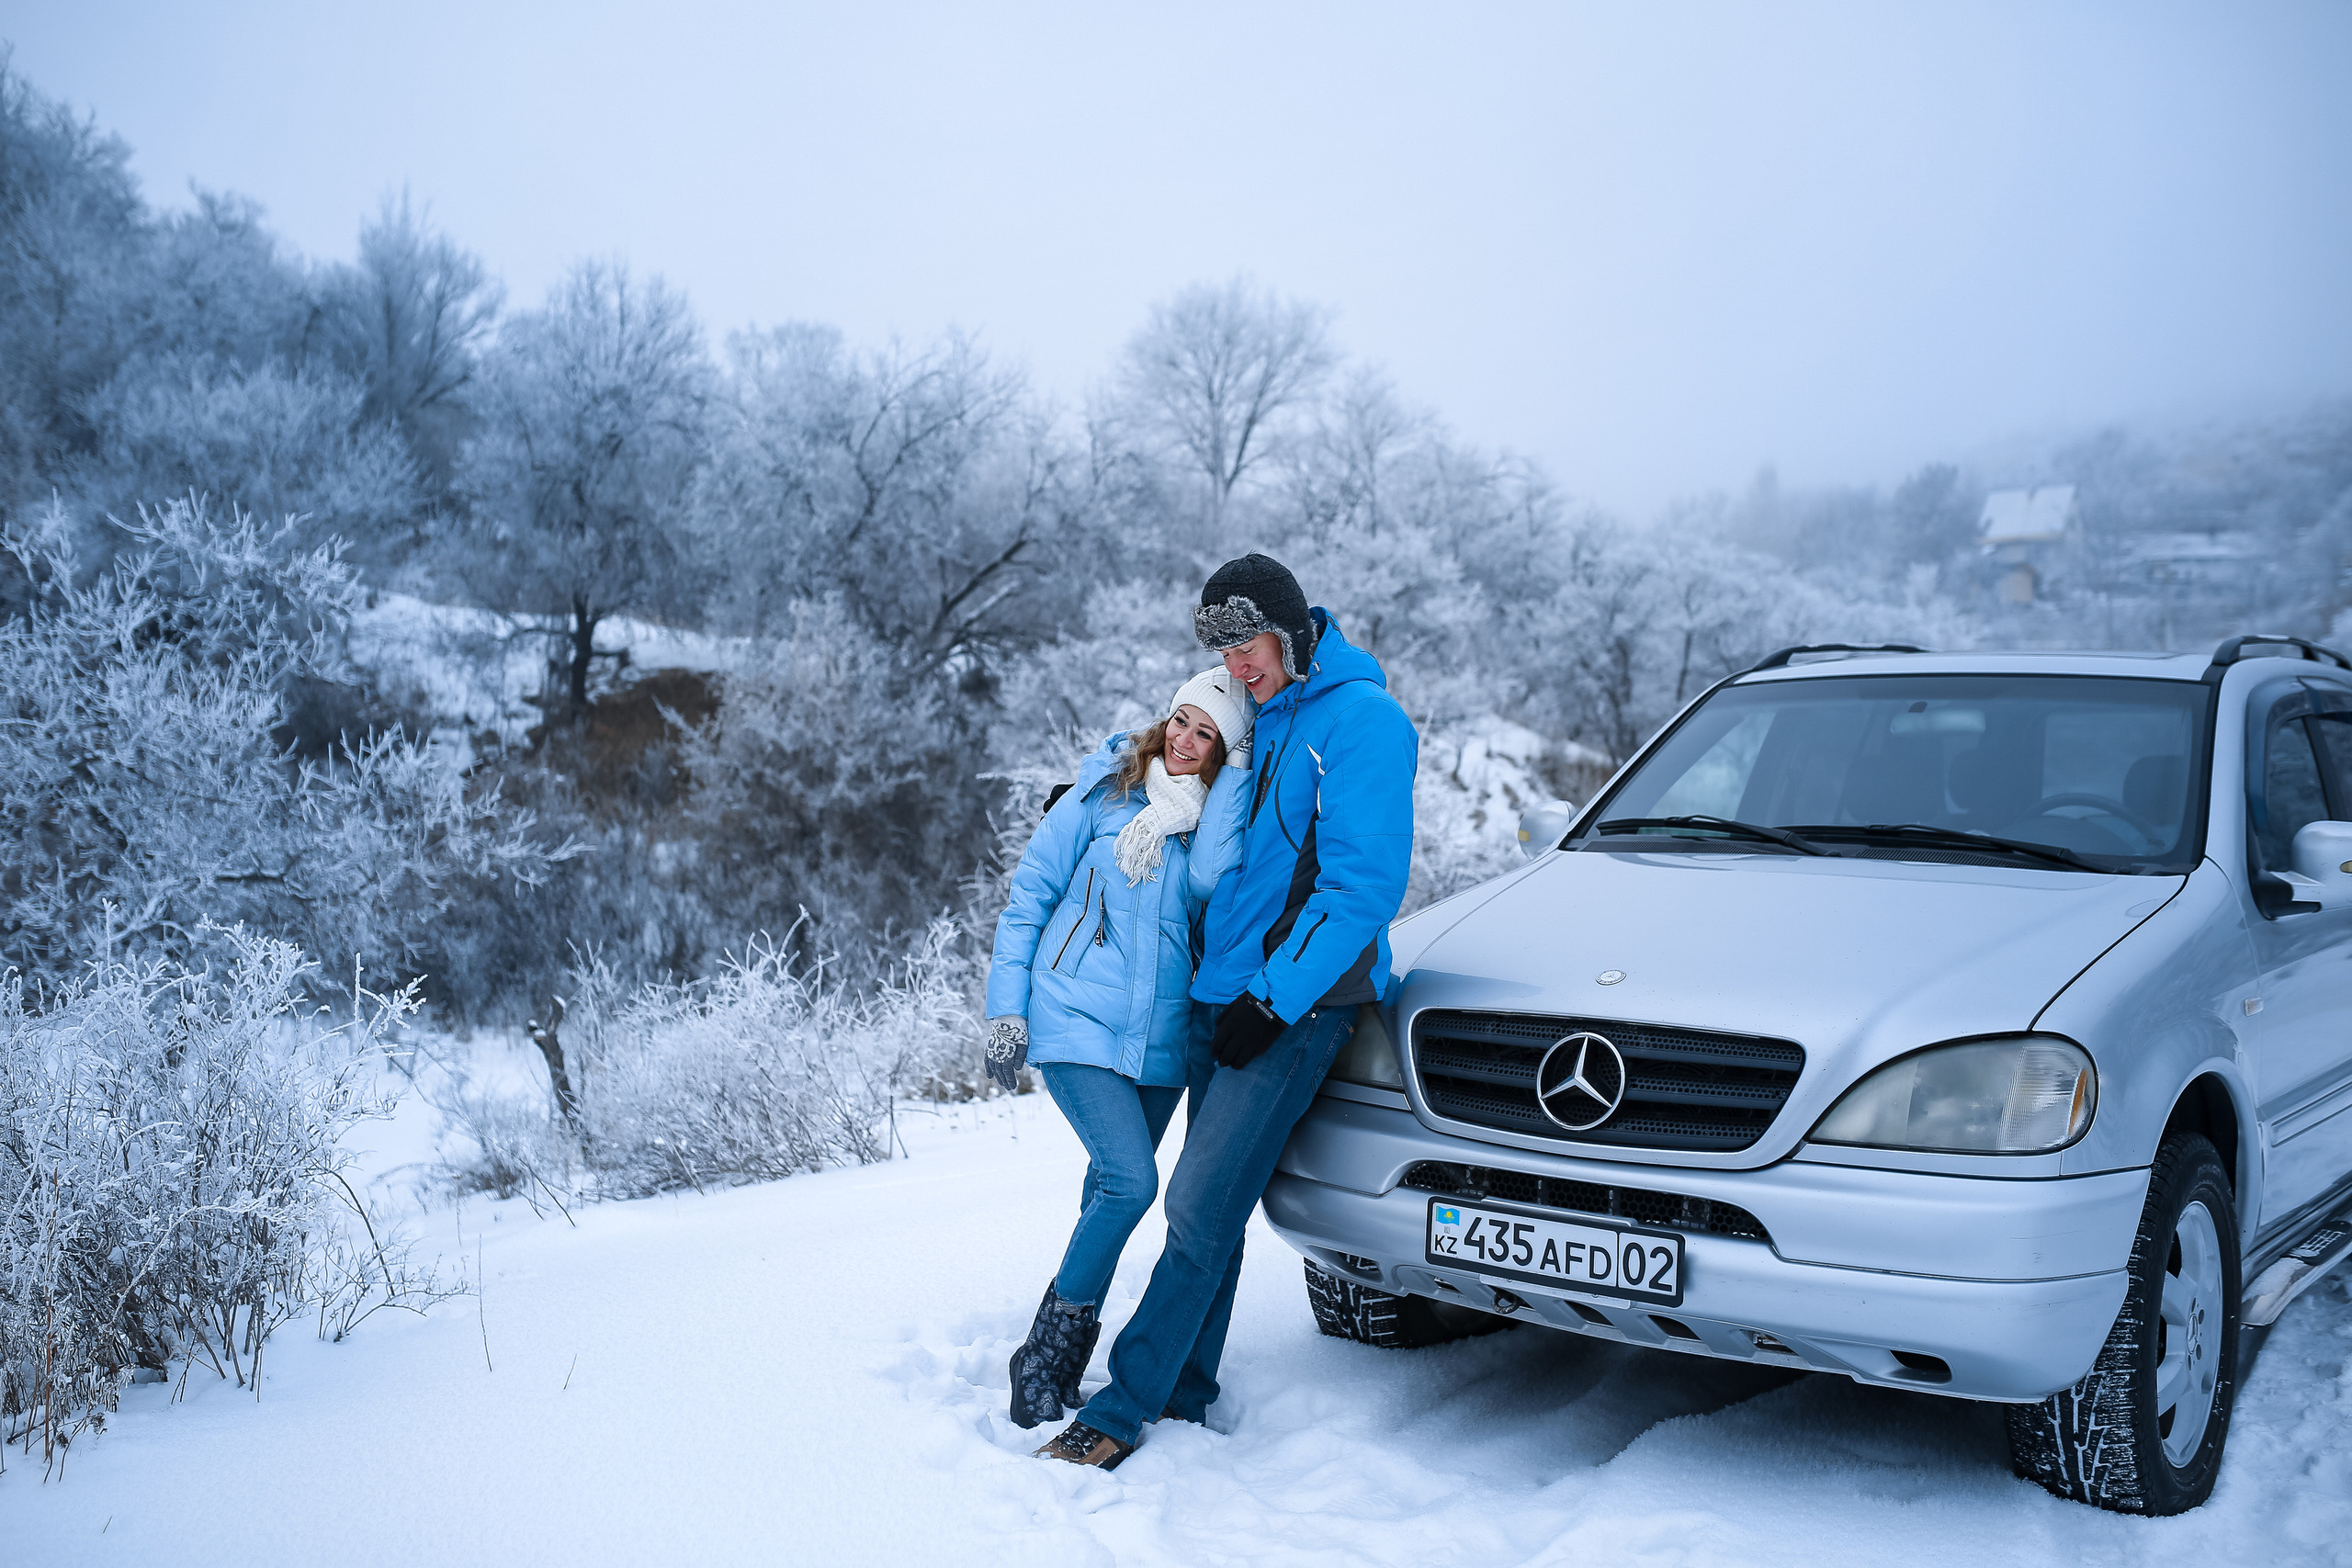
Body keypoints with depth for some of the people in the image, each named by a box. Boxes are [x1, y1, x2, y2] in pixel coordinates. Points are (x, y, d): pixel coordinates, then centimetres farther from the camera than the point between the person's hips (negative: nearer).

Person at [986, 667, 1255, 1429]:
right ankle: (1046, 1356, -2)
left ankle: (1063, 1355, 28)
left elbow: (1210, 879, -19)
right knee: (1130, 1181, -17)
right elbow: (1031, 889, 0)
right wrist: (1007, 1008, -5)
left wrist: (1237, 770, -15)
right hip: (1077, 1019, -4)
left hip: (1162, 1036, 4)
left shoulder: (1226, 817, 5)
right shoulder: (1107, 785, -1)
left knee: (1110, 1189, 11)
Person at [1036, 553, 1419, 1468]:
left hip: (1300, 1000, -8)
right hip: (1231, 990, 8)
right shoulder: (1261, 721, 15)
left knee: (1201, 1206, -10)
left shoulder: (1361, 719, -11)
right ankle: (1182, 1399, 18)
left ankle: (1125, 1408, -3)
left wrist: (1274, 998, -18)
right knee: (1209, 1207, 10)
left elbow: (1363, 885, -17)